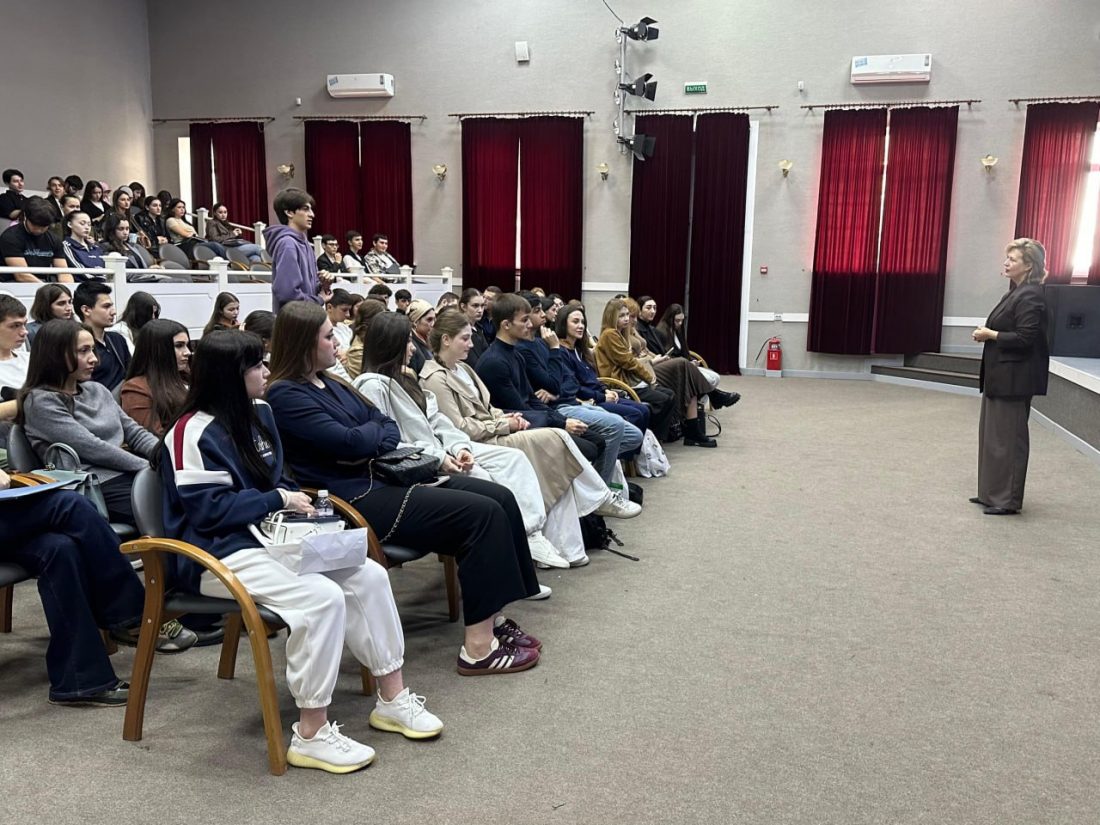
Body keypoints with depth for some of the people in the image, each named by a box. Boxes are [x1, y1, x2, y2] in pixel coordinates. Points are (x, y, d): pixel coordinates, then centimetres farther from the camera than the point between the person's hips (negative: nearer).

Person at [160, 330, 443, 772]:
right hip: (221, 557, -8)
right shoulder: (195, 432, -14)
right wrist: (279, 500, -13)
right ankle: (311, 734, -17)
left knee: (368, 576, -8)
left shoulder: (259, 413, 11)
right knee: (323, 598, -29)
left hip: (270, 535, 9)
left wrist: (298, 499, -1)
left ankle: (392, 698, 3)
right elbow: (211, 509, -18)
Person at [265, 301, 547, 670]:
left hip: (384, 476, 10)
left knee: (500, 498, -2)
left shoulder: (328, 383, 18)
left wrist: (371, 443, -9)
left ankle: (492, 617, 2)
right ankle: (478, 646, -15)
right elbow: (351, 441, -20)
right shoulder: (285, 395, -11)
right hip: (356, 499, -10)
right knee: (482, 513, -19)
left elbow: (389, 428, 13)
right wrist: (374, 427, 2)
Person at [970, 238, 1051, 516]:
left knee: (1007, 437, -2)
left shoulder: (1030, 296, -16)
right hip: (1000, 375, 10)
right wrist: (988, 333, 5)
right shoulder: (1017, 293, 14)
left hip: (1014, 379, -10)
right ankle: (991, 493, 24)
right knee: (991, 434, 14)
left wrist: (991, 335, -14)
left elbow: (1025, 338, -22)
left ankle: (1008, 500, 7)